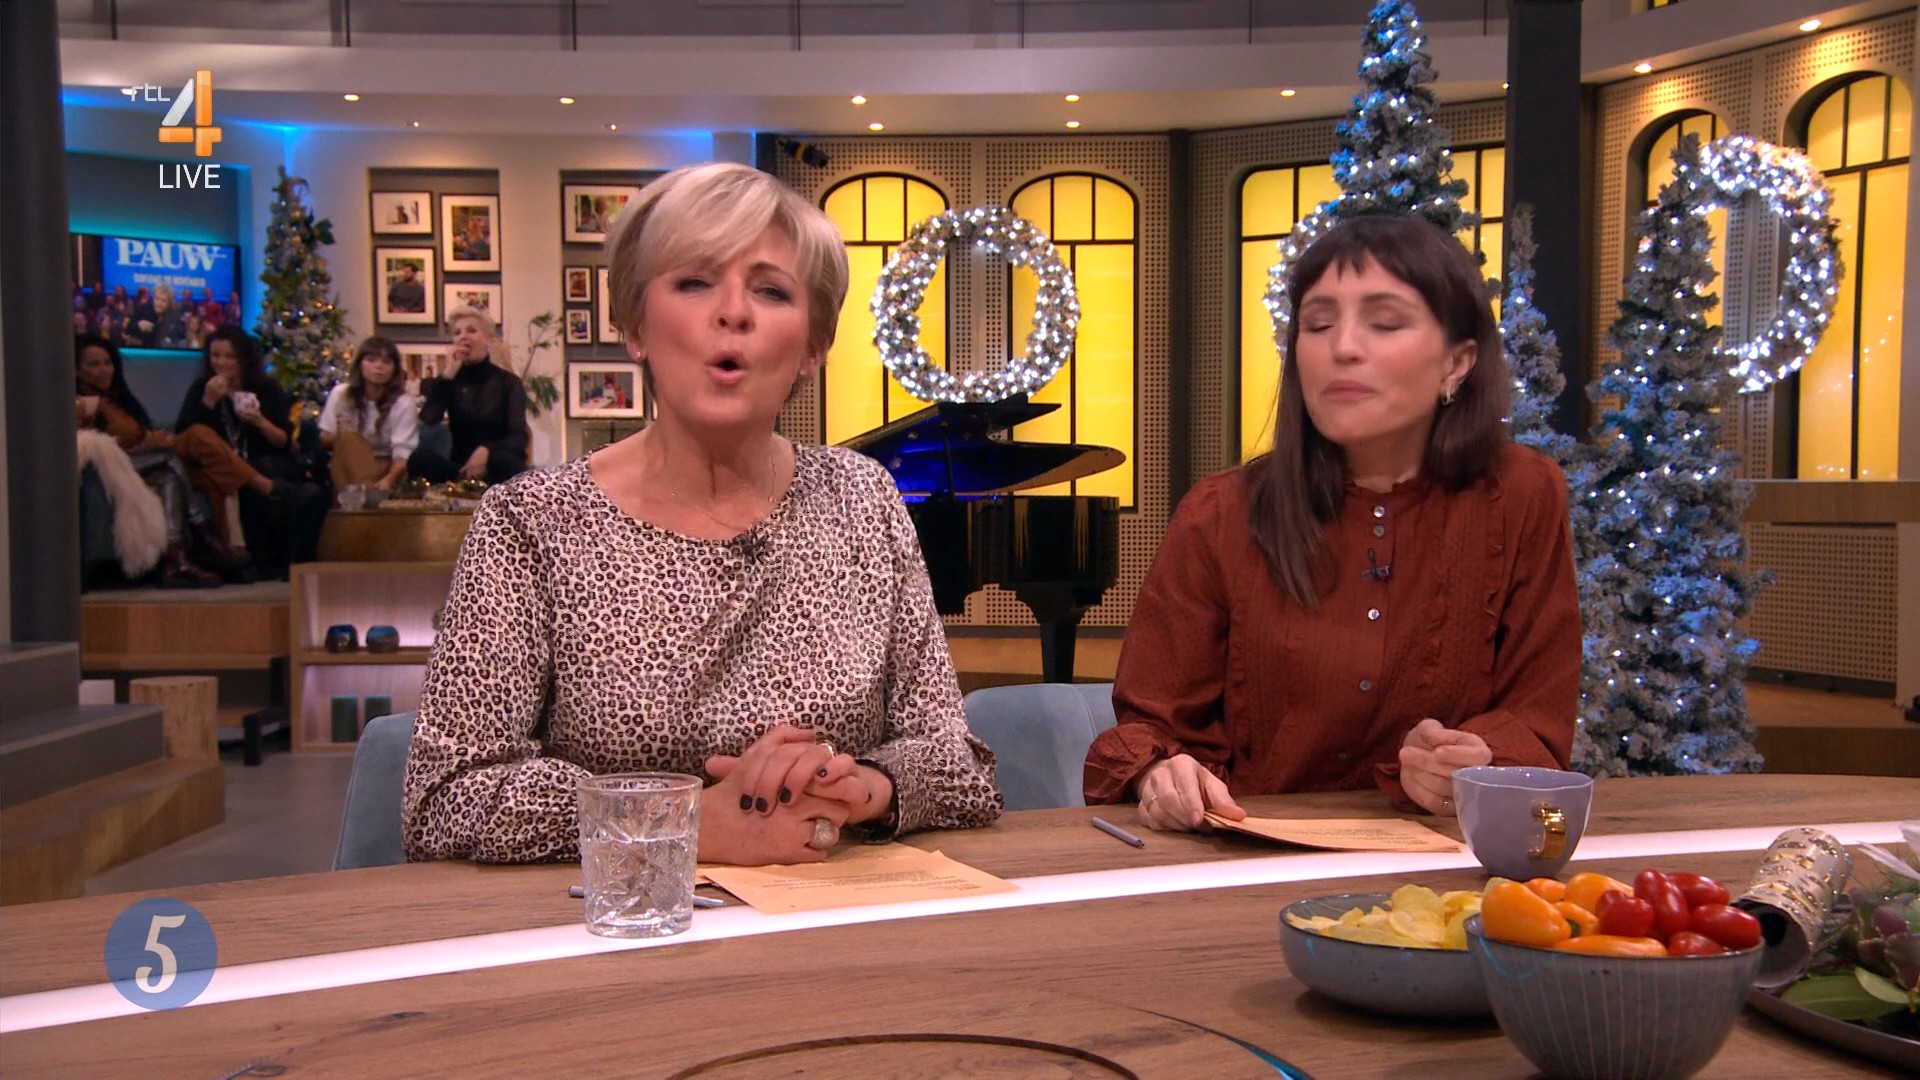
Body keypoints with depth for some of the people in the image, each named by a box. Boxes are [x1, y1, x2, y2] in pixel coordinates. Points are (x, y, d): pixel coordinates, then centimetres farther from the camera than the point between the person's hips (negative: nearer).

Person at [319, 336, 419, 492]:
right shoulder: (340, 394, -1)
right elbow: (324, 440, 4)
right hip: (348, 465, 3)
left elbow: (403, 453, -19)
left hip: (387, 467, -3)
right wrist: (338, 437, -21)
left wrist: (389, 479, -41)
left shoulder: (404, 404, -10)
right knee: (348, 438, -32)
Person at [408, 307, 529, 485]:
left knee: (503, 460, -38)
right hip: (460, 467, 2)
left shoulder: (508, 382, 3)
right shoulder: (450, 380, 8)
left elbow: (518, 438, -10)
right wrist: (447, 375, -14)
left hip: (498, 471, -2)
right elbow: (428, 419, -12)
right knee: (420, 457, -28)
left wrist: (486, 451, -29)